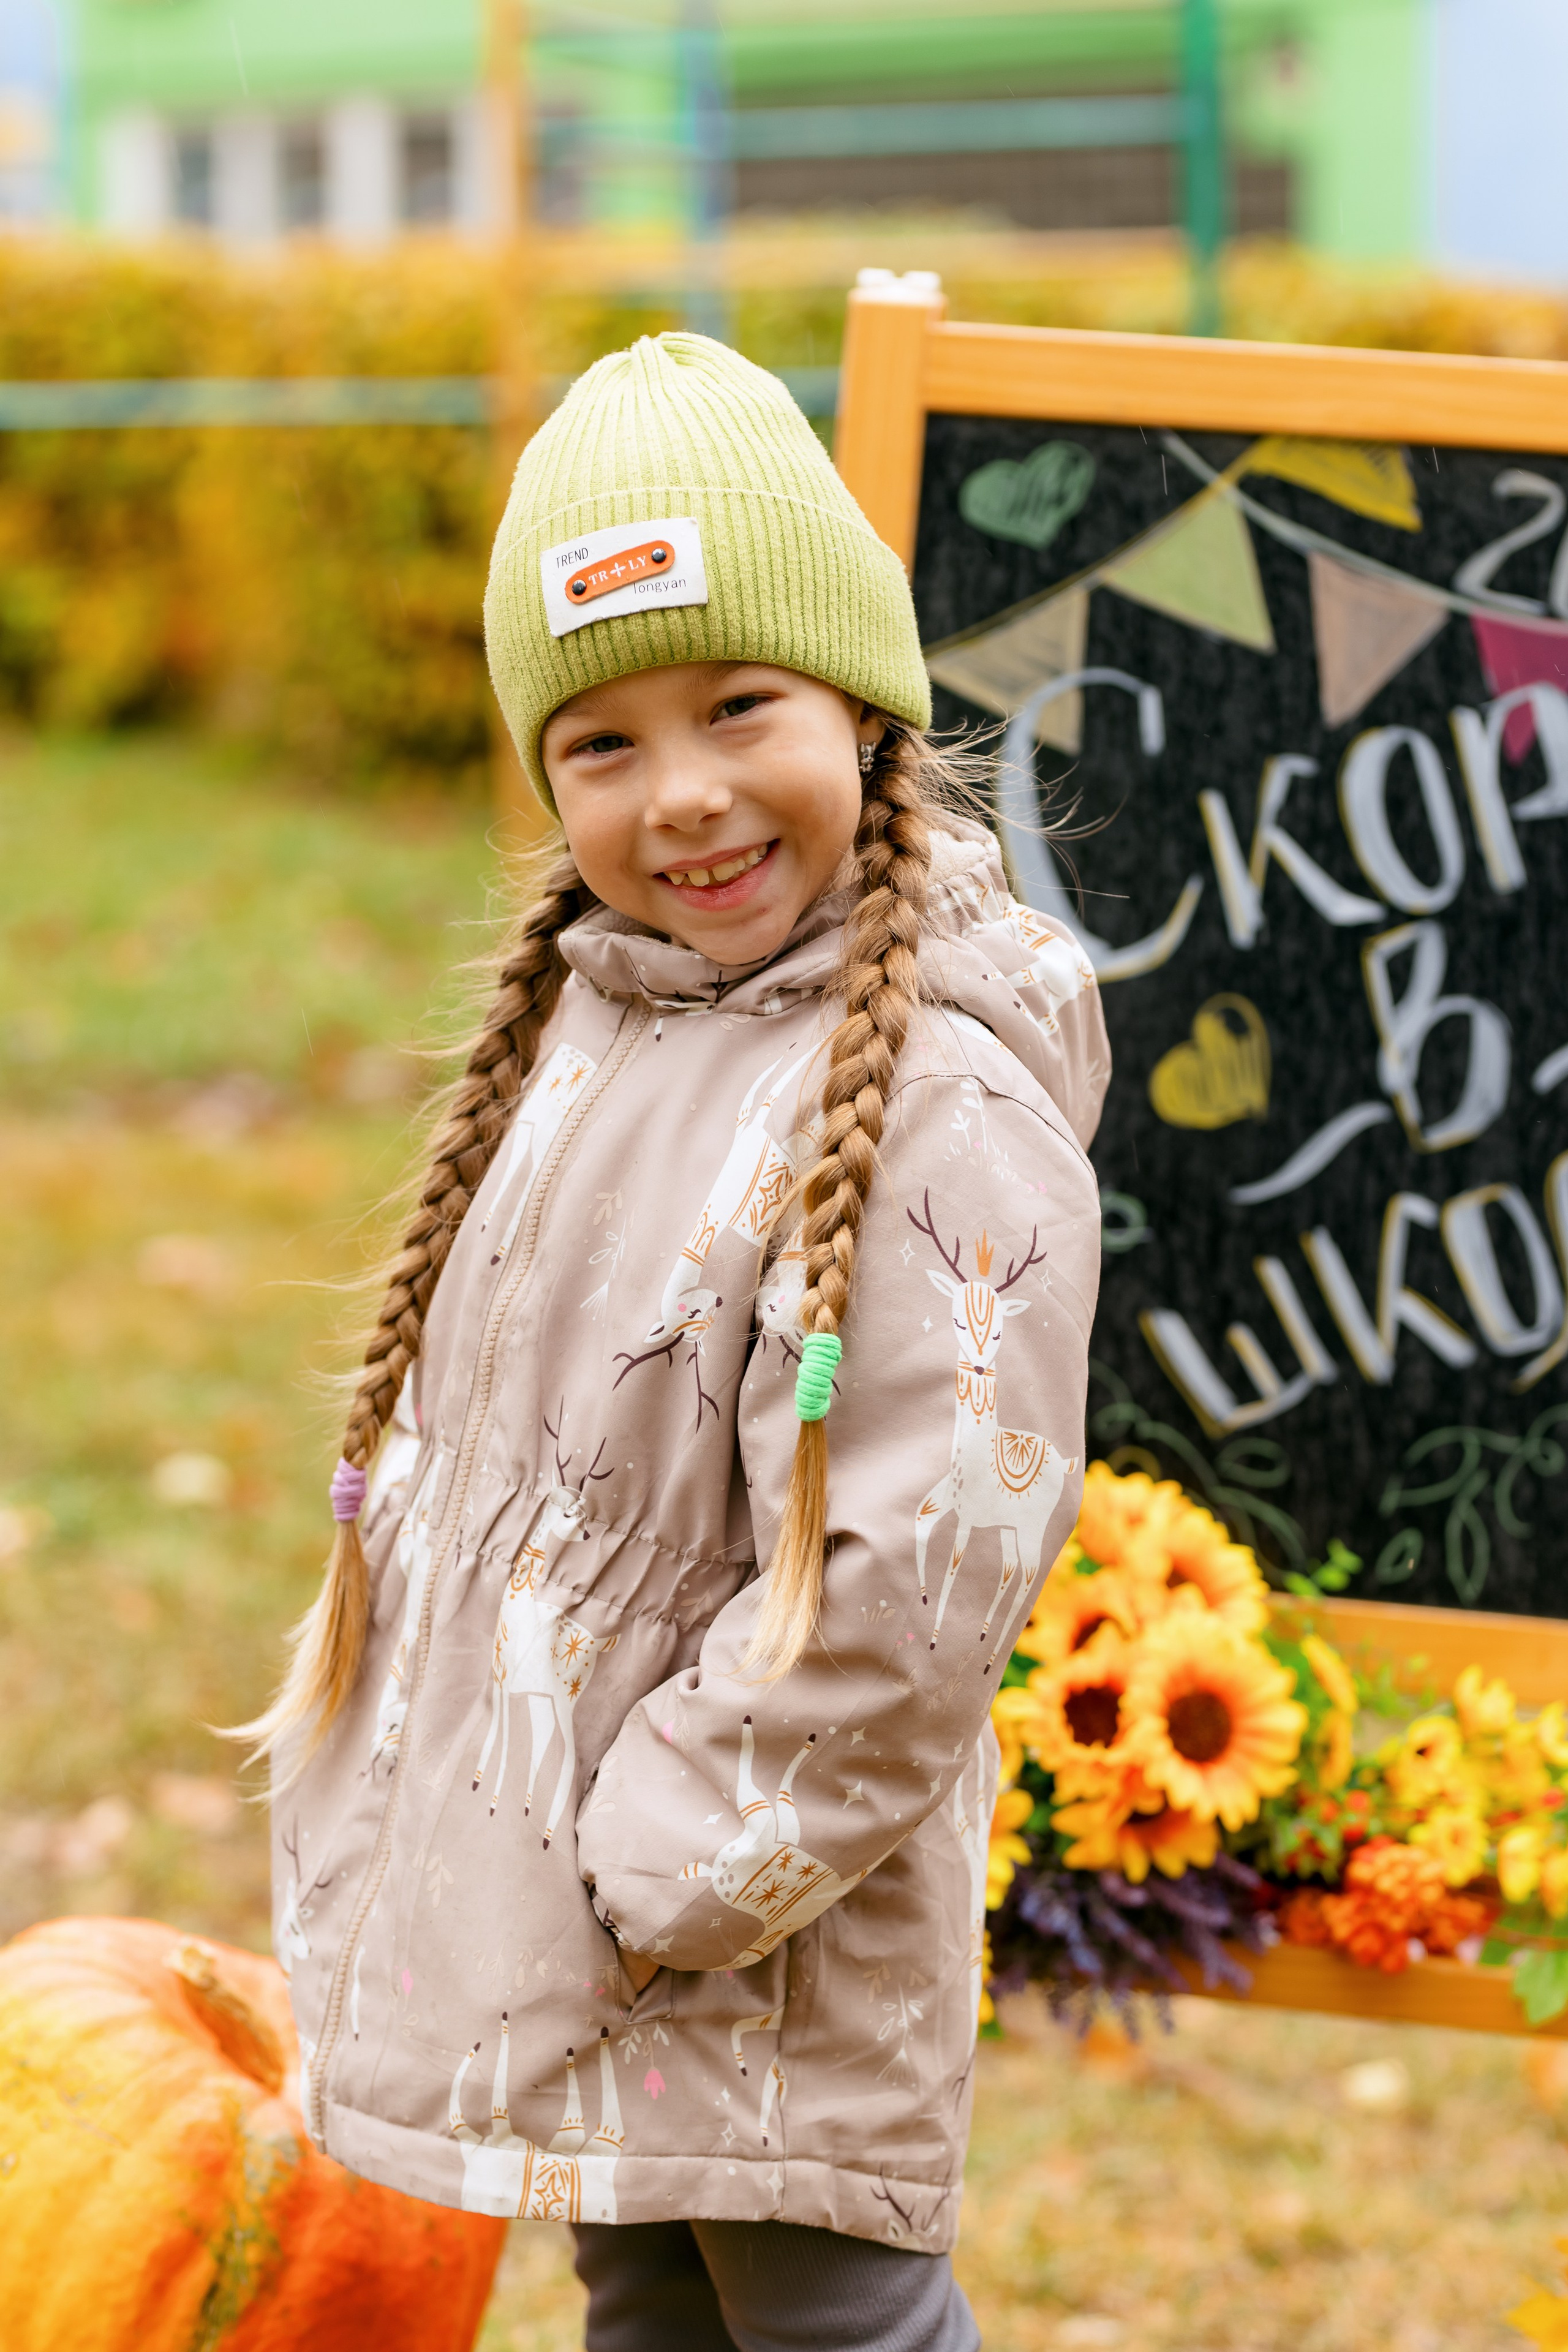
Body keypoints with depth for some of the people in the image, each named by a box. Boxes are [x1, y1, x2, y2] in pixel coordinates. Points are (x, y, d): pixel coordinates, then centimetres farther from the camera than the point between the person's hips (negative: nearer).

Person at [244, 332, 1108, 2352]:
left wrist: (664, 1876, -20)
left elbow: (910, 1580, -23)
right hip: (522, 1852, 8)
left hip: (770, 1913, -8)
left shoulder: (946, 1104, -21)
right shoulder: (587, 1021, 5)